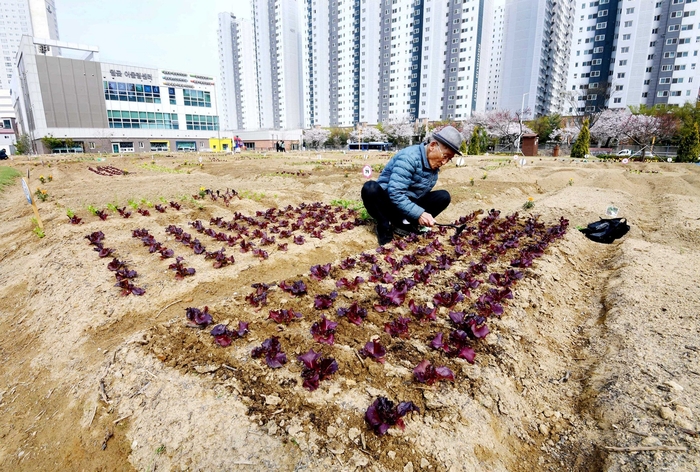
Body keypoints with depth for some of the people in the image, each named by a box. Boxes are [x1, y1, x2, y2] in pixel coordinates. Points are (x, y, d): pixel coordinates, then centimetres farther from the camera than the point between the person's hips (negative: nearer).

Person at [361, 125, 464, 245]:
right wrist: (419, 214, -34)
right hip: (388, 203, -7)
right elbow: (395, 193, -32)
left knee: (443, 196, -9)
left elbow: (421, 194, 11)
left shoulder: (434, 165, 3)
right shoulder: (409, 157, -23)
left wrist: (423, 216, -4)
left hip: (409, 205, 7)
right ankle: (385, 226, -18)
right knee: (370, 188, -37)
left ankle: (405, 224, -13)